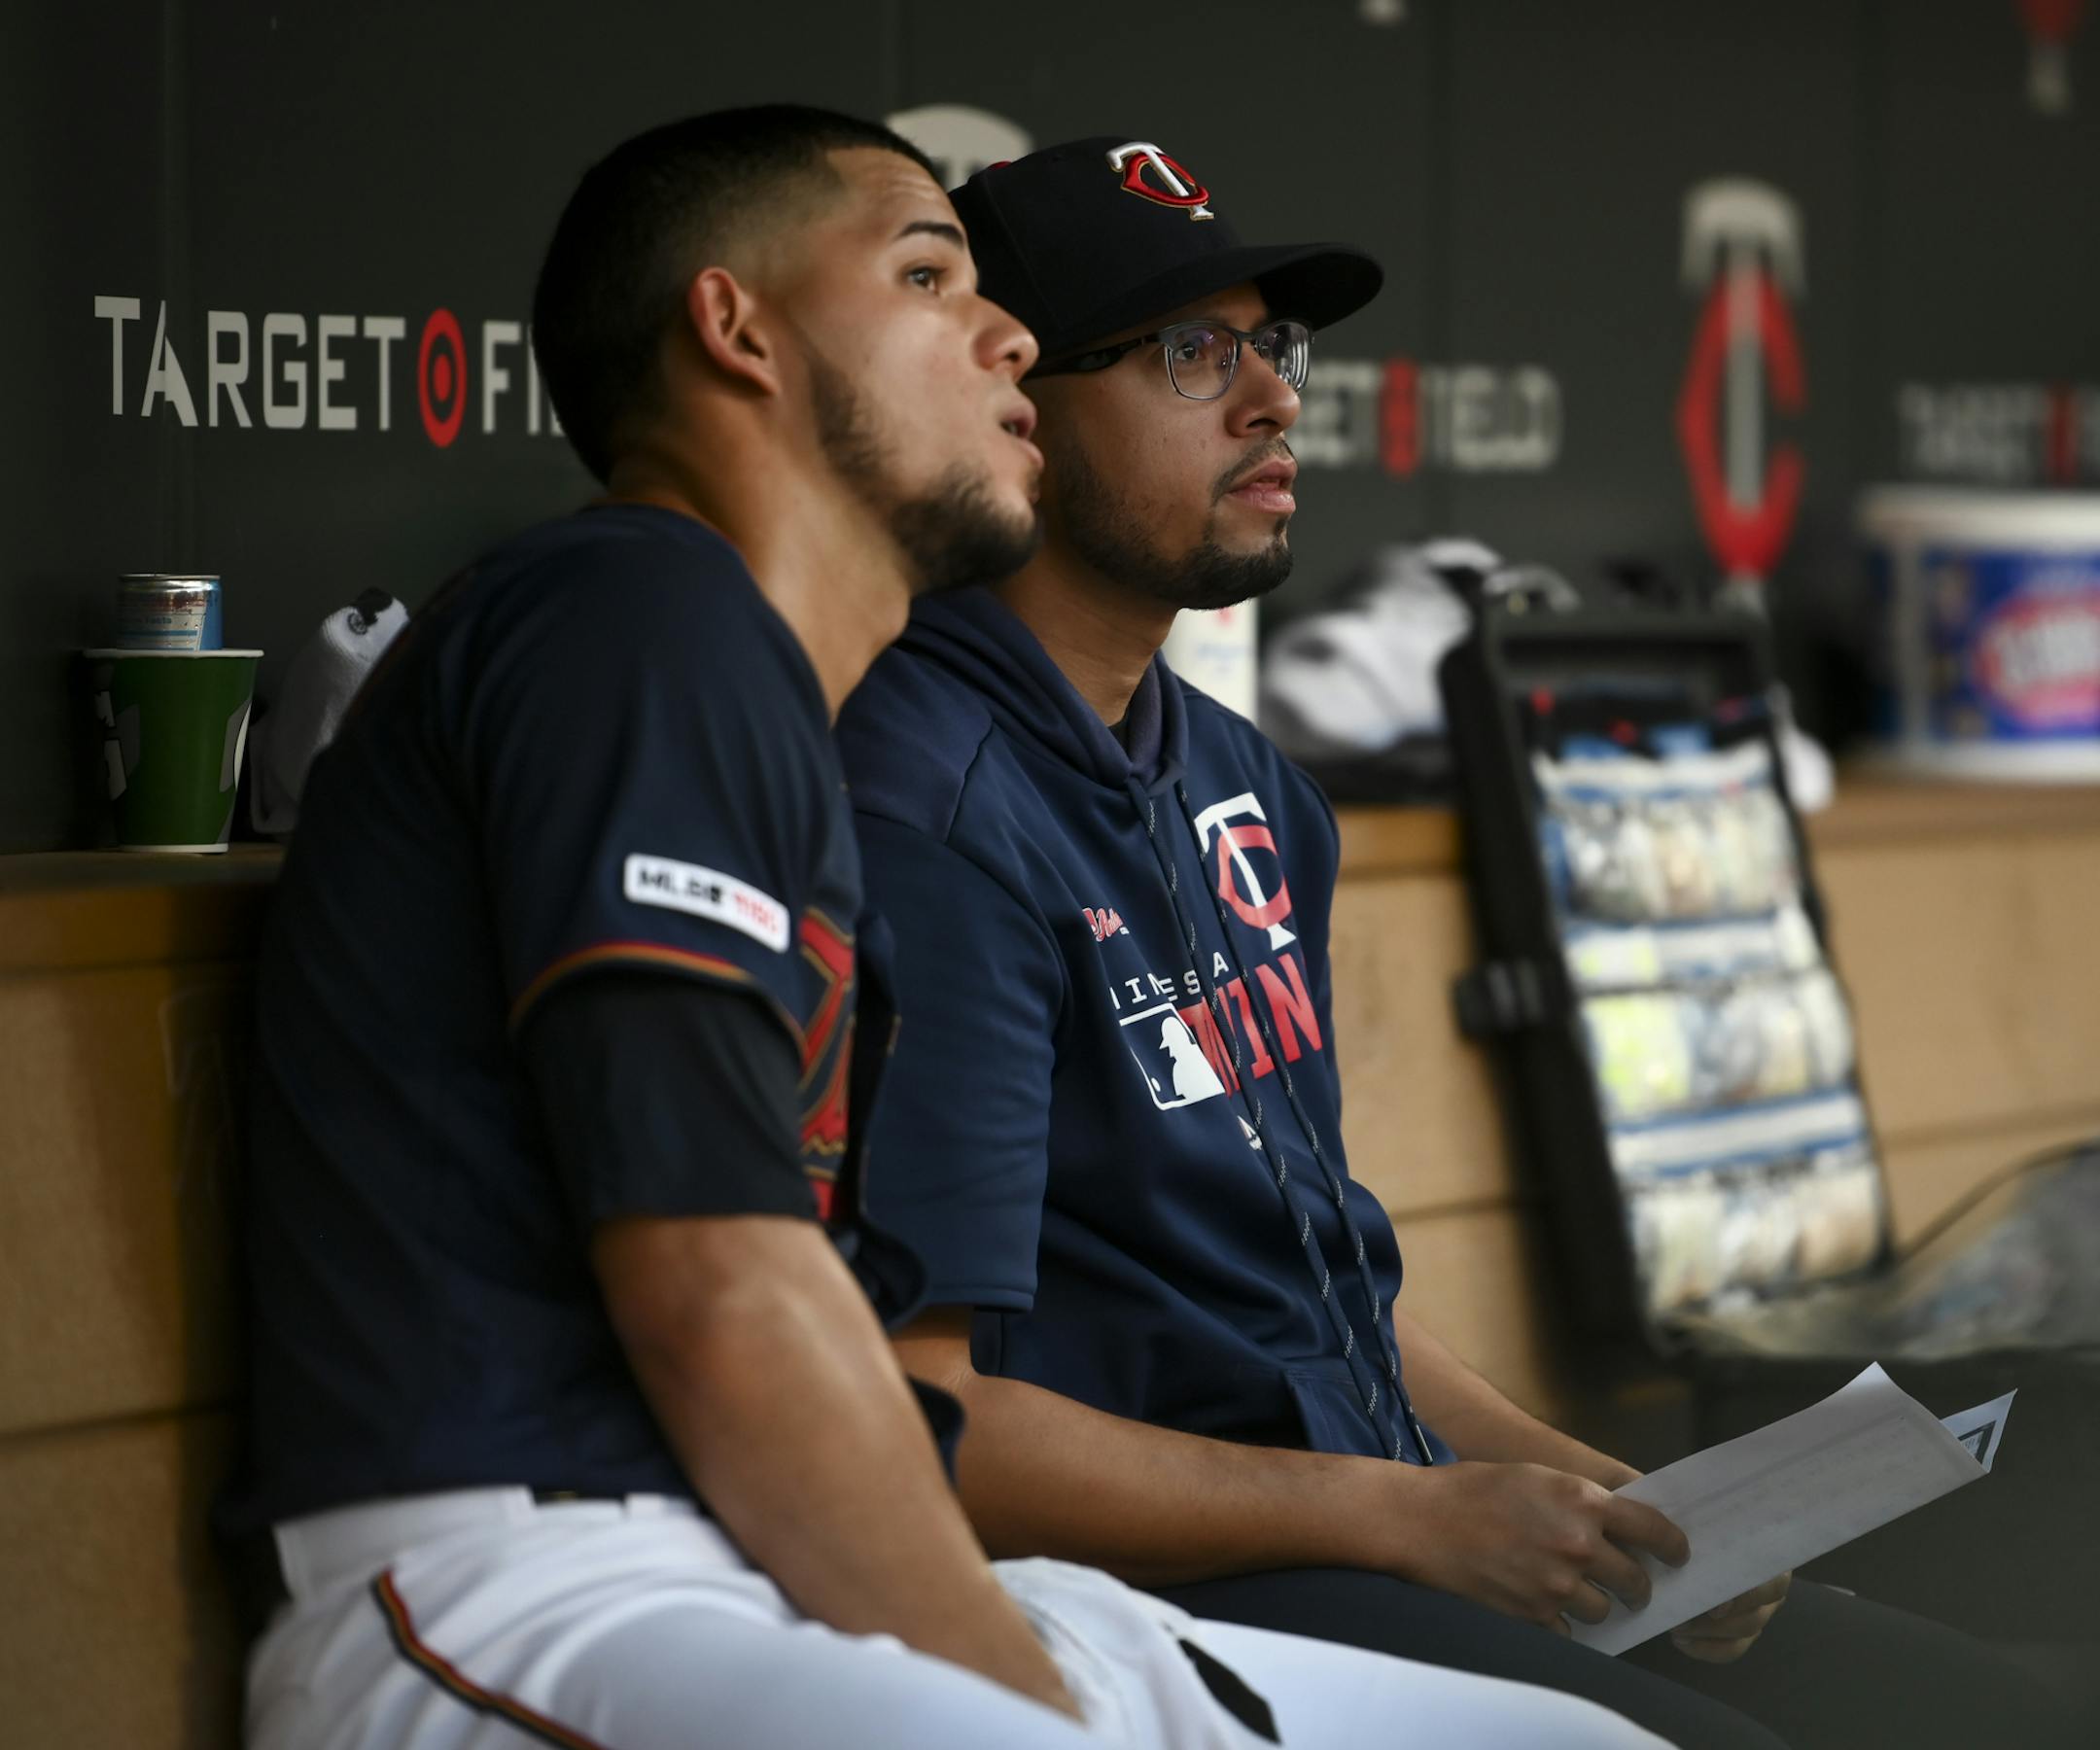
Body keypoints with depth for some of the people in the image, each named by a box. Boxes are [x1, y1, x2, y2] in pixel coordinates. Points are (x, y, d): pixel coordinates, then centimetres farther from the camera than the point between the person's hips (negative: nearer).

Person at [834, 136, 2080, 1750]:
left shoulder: (1245, 788, 16)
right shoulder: (928, 808, -14)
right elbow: (918, 1416, -20)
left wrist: (1591, 1495, 8)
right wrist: (1409, 1516, -16)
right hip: (1137, 1599, -9)